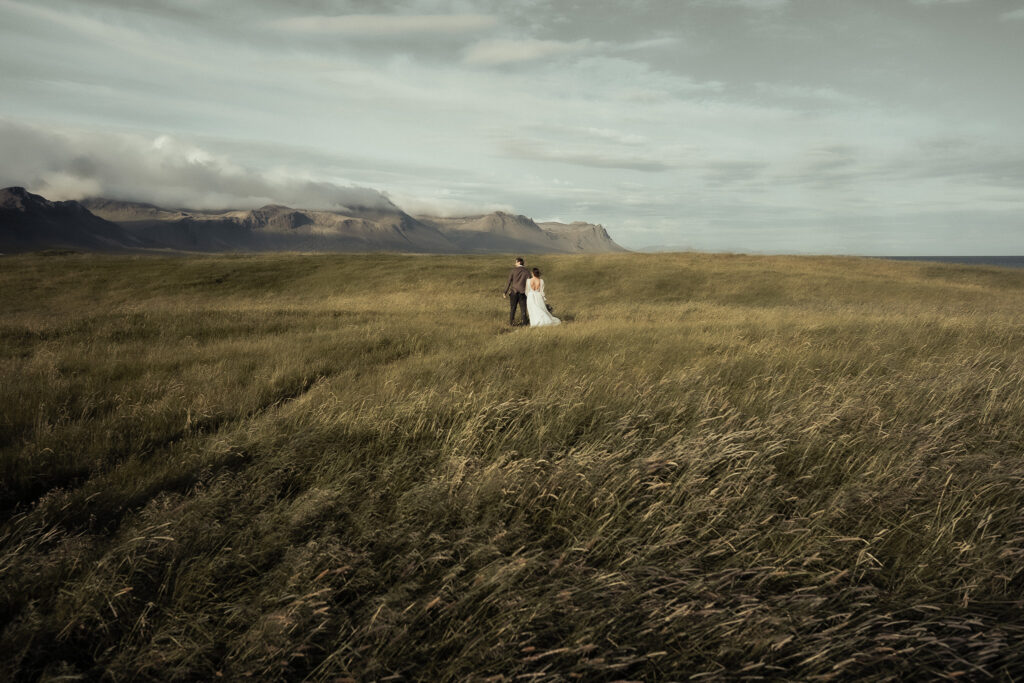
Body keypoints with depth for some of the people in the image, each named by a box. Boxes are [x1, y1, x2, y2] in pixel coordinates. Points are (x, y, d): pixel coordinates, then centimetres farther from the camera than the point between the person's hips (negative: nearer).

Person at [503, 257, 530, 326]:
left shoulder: (513, 271, -5)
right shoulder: (527, 271, 0)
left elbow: (509, 282, -5)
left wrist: (505, 292, 1)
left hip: (513, 292, -1)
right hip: (523, 293, 1)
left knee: (512, 308, 10)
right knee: (523, 308, 10)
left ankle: (511, 322, 11)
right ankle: (525, 322, 10)